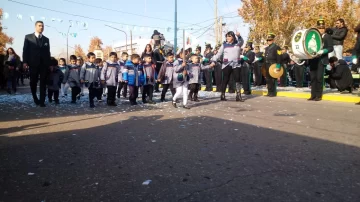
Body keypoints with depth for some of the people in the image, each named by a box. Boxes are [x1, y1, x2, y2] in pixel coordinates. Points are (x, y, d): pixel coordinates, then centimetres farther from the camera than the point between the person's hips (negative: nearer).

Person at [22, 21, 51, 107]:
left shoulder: (46, 39, 14)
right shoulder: (28, 37, 8)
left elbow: (48, 52, 12)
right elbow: (25, 50, 2)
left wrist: (49, 64, 5)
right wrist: (25, 62, -8)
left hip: (44, 64, 1)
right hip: (33, 63, -1)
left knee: (43, 83, -2)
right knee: (33, 82, 6)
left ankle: (42, 101, -1)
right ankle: (35, 98, 27)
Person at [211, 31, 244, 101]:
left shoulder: (238, 43, 9)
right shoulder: (224, 44, 8)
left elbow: (242, 41, -11)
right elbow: (219, 53, 6)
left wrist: (239, 36, -30)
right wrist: (214, 61, -3)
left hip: (236, 64, 1)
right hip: (226, 64, -1)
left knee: (238, 79, -4)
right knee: (225, 80, 2)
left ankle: (238, 95, -1)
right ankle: (222, 95, 8)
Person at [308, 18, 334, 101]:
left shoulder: (328, 37, 5)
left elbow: (331, 48, -4)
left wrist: (322, 51, -21)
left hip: (321, 60, -4)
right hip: (313, 59, 4)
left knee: (319, 77, -6)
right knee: (313, 77, 3)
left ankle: (319, 96, 1)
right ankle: (313, 95, 9)